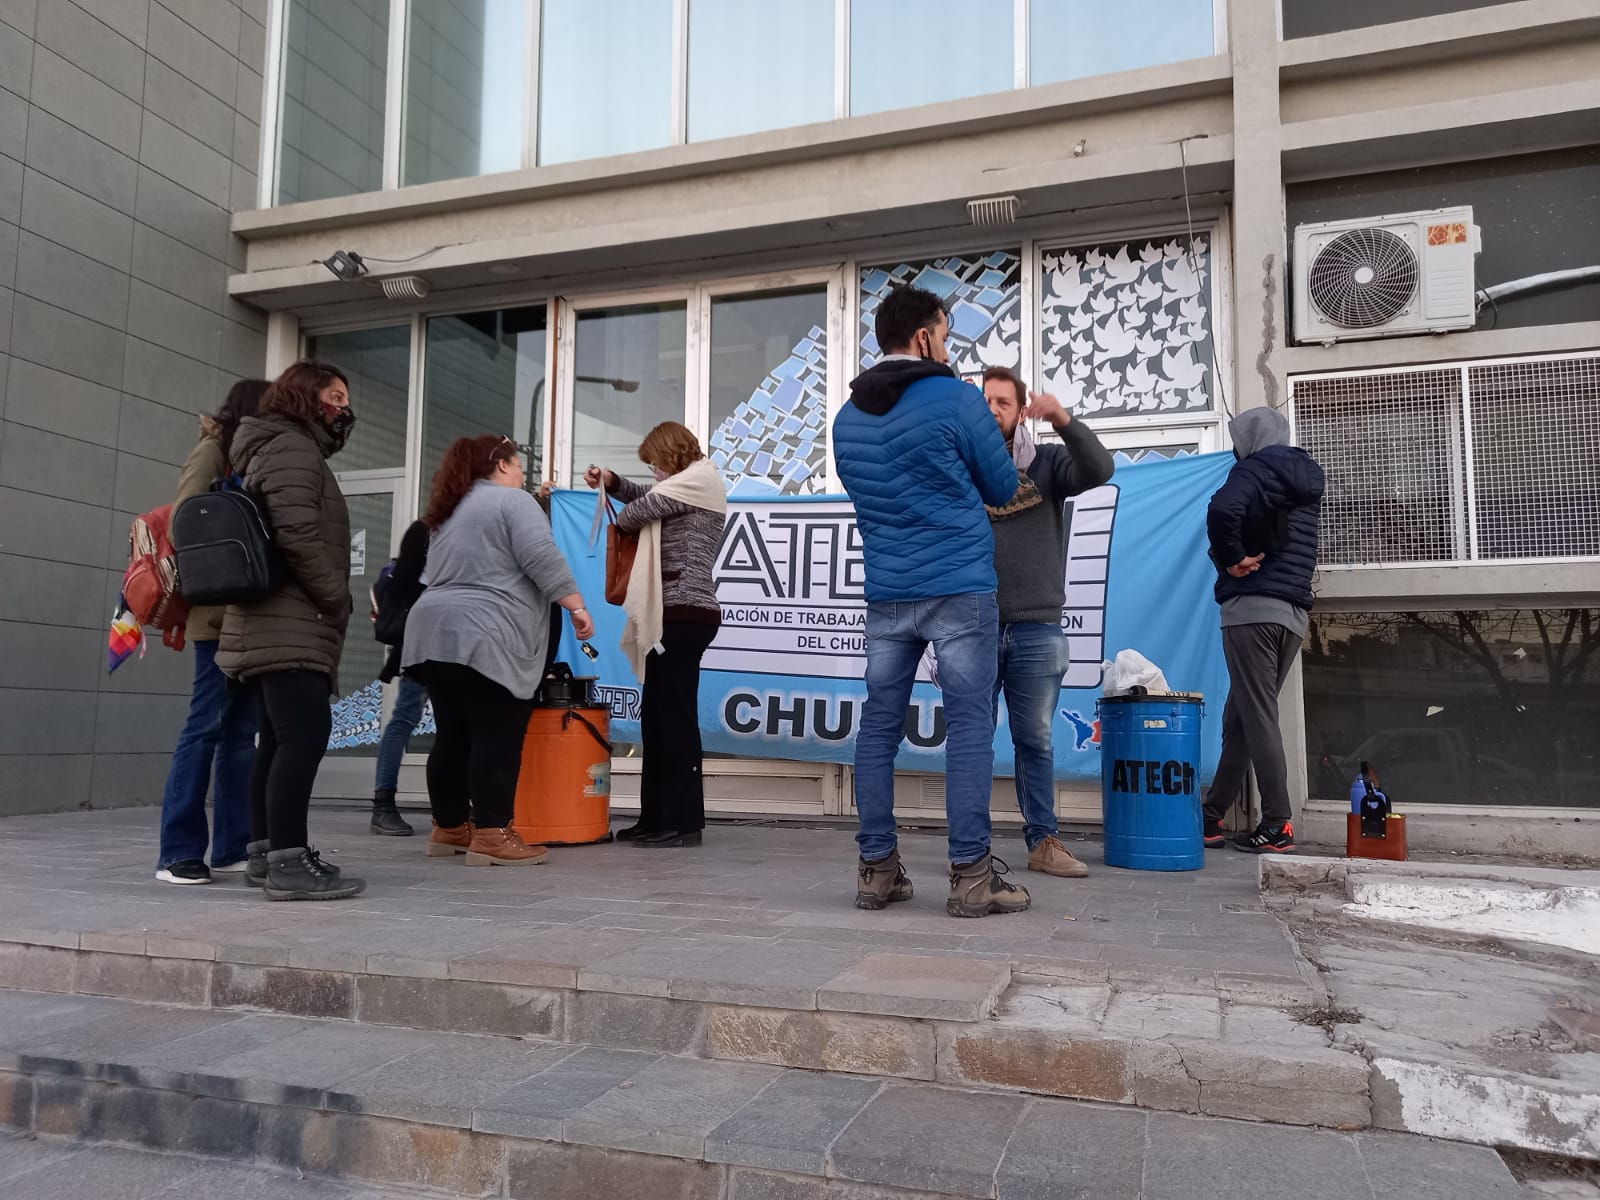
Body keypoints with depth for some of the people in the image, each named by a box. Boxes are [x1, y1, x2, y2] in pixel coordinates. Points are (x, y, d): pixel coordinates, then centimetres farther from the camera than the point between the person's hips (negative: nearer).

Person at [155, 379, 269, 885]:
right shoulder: (212, 450, 1)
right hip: (222, 612, -7)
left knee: (241, 730, 6)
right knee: (208, 725, -8)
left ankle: (232, 846, 10)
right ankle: (179, 850, -3)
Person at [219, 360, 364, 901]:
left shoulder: (289, 452, 27)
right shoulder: (292, 447, -7)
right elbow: (298, 535, -21)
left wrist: (329, 604, 17)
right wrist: (338, 600, -12)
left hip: (274, 626, 11)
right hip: (289, 627, -11)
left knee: (279, 740, 11)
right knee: (304, 735, -16)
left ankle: (266, 853, 16)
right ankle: (288, 863, -18)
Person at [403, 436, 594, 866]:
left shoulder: (450, 511, 26)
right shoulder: (512, 501, -1)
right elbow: (543, 559, -14)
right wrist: (576, 607, -11)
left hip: (435, 633, 9)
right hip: (485, 638, -9)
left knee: (453, 738, 13)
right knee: (496, 740, -6)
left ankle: (449, 829, 19)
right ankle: (492, 836, -6)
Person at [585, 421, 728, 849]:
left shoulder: (702, 477, -5)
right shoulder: (688, 485, 25)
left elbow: (643, 508, -8)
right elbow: (650, 498, 33)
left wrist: (621, 521, 14)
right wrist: (611, 481, 16)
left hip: (685, 613, -10)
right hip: (672, 614, 10)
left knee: (675, 717, -8)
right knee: (656, 716, 10)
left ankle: (685, 822, -4)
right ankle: (657, 817, 15)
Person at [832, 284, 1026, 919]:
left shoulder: (847, 417, 11)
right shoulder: (958, 399, -6)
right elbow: (1003, 487, 3)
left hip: (886, 593, 5)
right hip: (961, 588, -5)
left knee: (878, 728, 8)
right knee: (969, 727, -1)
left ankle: (877, 869, 12)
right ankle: (971, 876, 1)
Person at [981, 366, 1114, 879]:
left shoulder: (1047, 462, 6)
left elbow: (1099, 471, -12)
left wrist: (1065, 421, -27)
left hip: (1038, 629, 1)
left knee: (1036, 740, 9)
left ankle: (1044, 841, 18)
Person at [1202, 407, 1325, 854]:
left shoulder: (1258, 468, -5)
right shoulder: (1306, 479, 20)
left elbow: (1223, 508, -26)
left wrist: (1232, 559, -12)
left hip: (1253, 607, -8)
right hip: (1295, 612, 8)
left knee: (1257, 717, -4)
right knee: (1240, 717, 12)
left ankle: (1278, 826, -3)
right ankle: (1212, 817, 16)